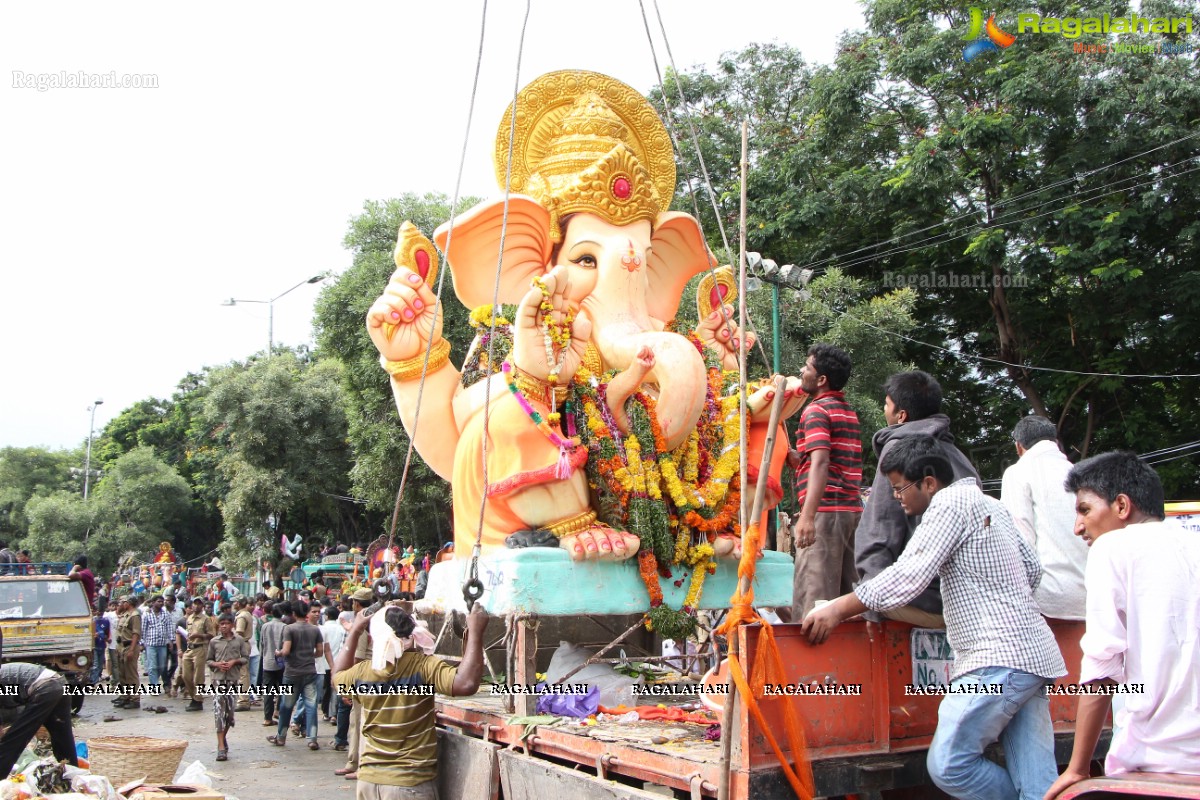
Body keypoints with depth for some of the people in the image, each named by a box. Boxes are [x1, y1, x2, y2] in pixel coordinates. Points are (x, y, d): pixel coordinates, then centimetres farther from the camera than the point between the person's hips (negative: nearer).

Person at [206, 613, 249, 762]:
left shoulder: (239, 641, 5)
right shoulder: (214, 641, 6)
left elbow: (246, 658, 7)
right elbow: (208, 660, 10)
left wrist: (234, 662, -9)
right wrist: (217, 664, -9)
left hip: (234, 679, 1)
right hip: (218, 679, -1)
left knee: (230, 712, 7)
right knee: (219, 711, -9)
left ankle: (223, 738, 32)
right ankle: (221, 747, -10)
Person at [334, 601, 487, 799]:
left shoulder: (361, 672, -4)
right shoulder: (422, 666, -19)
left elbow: (338, 676, 20)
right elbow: (466, 684, -32)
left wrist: (354, 632, 25)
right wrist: (475, 632, -25)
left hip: (368, 780, 4)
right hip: (411, 784, -4)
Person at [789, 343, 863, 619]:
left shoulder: (816, 410, -8)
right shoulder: (848, 411, 19)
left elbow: (820, 463, -22)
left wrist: (807, 515, -31)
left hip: (825, 510, -9)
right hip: (852, 509, 9)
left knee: (812, 598, -10)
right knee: (848, 594, 11)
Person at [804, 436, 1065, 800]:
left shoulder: (951, 501, -8)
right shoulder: (990, 504, 19)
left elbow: (908, 576, -17)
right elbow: (1031, 568, 24)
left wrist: (837, 609, -15)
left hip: (999, 657, -10)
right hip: (1035, 653, 10)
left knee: (948, 765, -10)